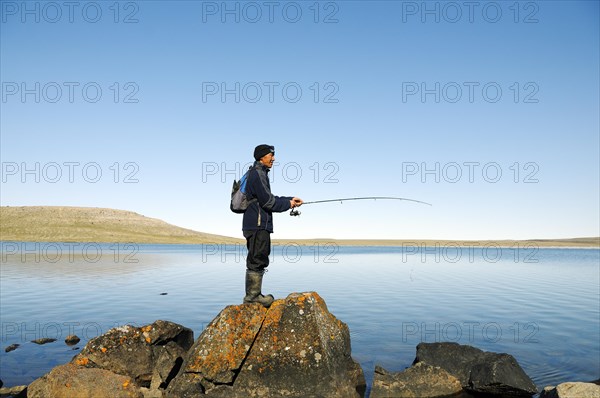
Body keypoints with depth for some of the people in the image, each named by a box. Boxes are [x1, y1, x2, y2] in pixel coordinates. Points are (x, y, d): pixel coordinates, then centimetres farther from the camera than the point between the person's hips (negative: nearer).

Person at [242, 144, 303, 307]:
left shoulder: (260, 173, 22)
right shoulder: (258, 173, -11)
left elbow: (270, 199, 25)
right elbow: (267, 201, -18)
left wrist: (290, 199, 16)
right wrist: (288, 204, -5)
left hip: (259, 225, 11)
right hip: (258, 224, -11)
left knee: (258, 260, 13)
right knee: (257, 259, -7)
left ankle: (254, 295, 19)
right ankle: (252, 295, -3)